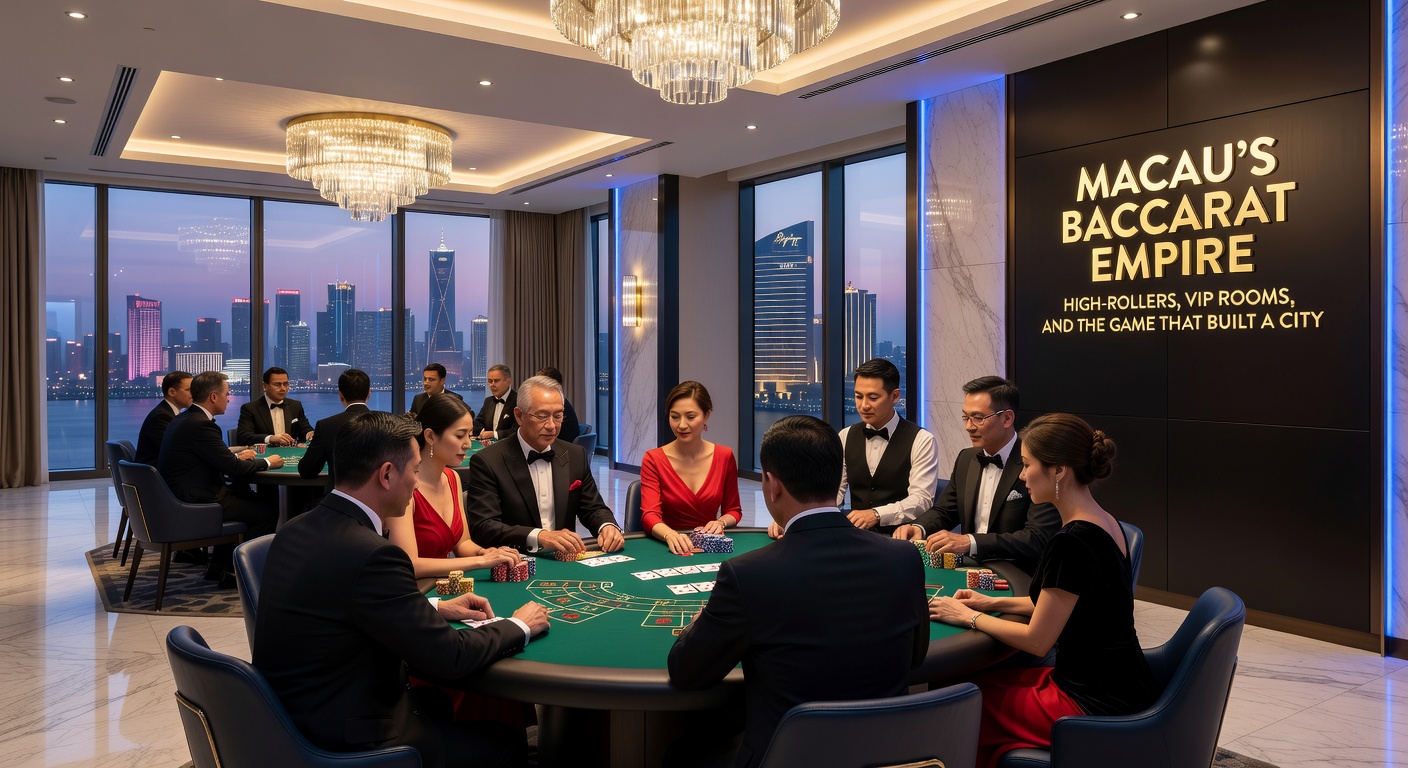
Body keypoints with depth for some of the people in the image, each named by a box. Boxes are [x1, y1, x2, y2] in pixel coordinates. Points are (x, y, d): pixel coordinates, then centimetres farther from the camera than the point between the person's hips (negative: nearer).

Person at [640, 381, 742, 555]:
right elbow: (650, 515, -14)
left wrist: (721, 522, -9)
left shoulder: (724, 457, 3)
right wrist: (671, 535, -34)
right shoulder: (653, 459, -3)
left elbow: (734, 511, 13)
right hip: (669, 548, 0)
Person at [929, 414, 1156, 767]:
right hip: (1118, 684, 8)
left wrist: (969, 618, -4)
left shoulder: (1072, 542, -25)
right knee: (983, 680, 14)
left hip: (1096, 705, -8)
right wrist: (996, 603, 12)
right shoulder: (1105, 524, 3)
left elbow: (1037, 640, -17)